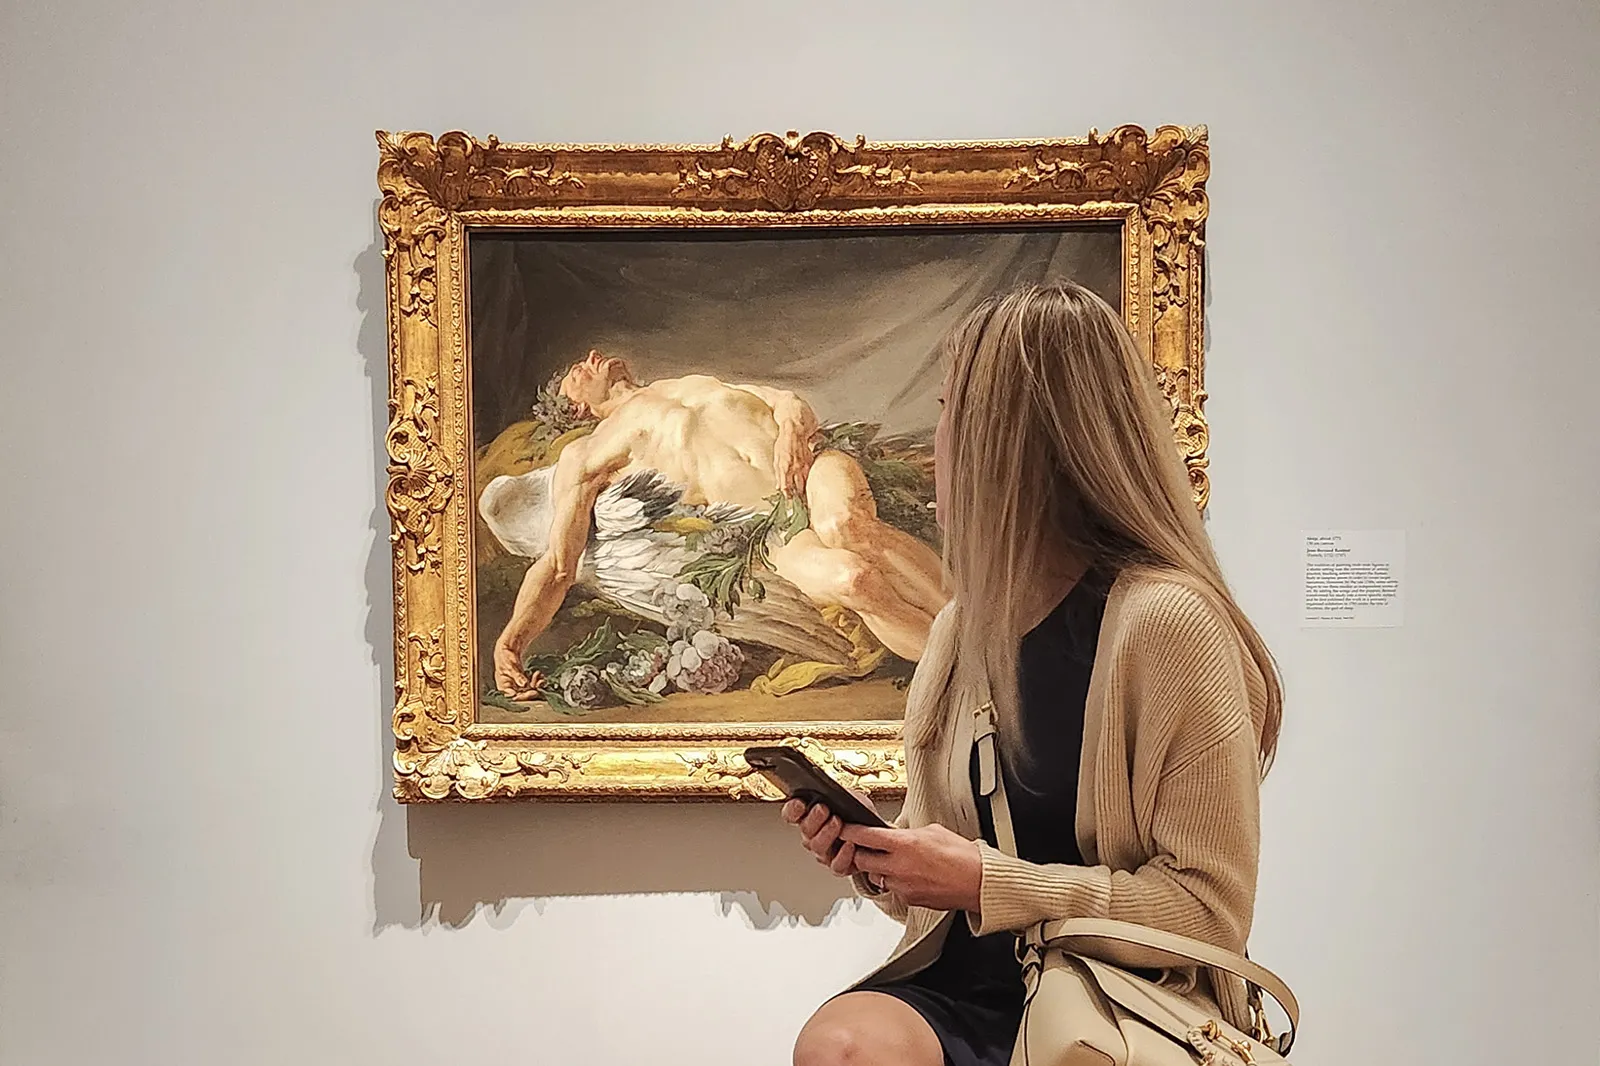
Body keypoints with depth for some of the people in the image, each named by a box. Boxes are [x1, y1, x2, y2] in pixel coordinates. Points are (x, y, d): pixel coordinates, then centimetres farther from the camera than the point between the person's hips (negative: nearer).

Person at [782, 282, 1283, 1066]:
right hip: (962, 985, 5)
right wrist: (877, 858, -1)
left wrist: (989, 884, -16)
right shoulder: (964, 626, 9)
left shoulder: (1165, 621, -12)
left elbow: (1210, 909, -13)